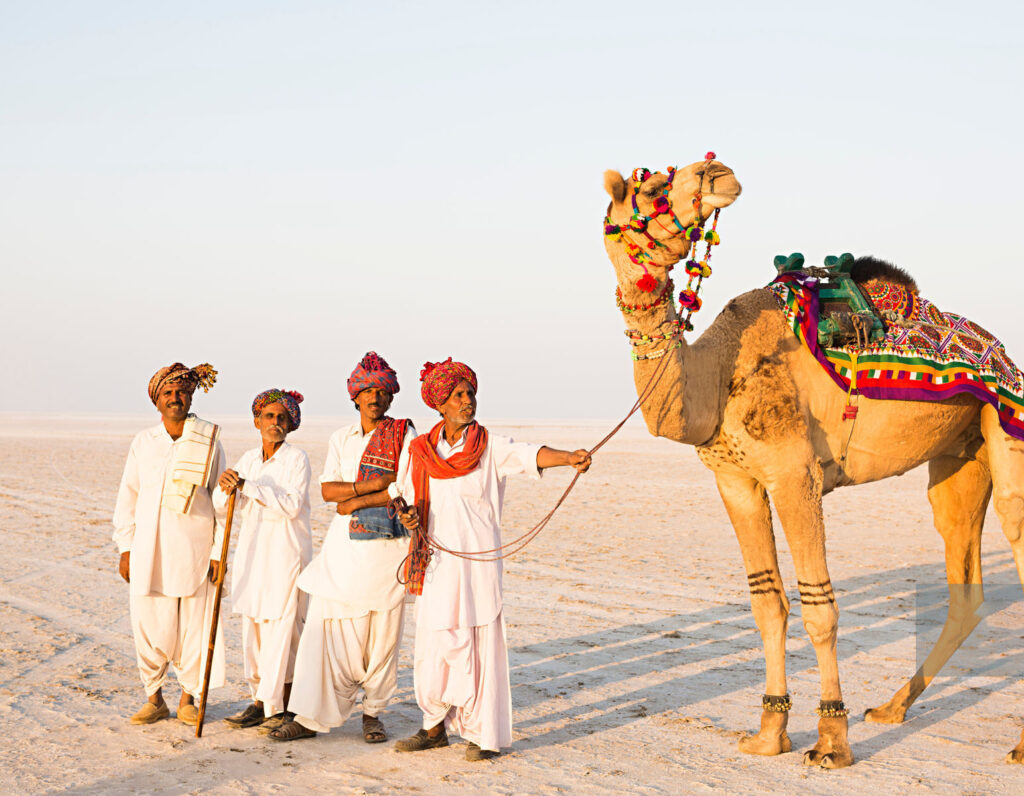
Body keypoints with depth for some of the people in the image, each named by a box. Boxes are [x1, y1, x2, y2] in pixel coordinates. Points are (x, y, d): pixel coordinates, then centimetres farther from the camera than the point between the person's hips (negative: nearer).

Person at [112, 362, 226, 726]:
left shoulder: (209, 441, 1)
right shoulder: (143, 442, 6)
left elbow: (221, 500, 2)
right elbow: (128, 496, 11)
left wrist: (218, 551, -2)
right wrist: (125, 548, 6)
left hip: (195, 547, -1)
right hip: (150, 547, 2)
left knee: (194, 625, 1)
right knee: (150, 626, 2)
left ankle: (188, 699, 17)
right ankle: (154, 699, 16)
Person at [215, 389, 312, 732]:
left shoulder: (297, 459, -6)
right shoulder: (248, 459, 11)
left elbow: (292, 505, -18)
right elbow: (222, 504, 5)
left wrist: (248, 486, -21)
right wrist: (226, 487, -17)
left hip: (286, 553, -6)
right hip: (252, 551, 6)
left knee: (282, 627, -5)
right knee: (253, 627, 6)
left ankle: (282, 707, 3)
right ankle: (260, 701, 15)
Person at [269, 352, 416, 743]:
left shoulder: (404, 436, 0)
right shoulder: (341, 437, 12)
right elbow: (328, 489, 3)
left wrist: (356, 501, -9)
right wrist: (372, 485, -11)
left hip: (387, 546, -3)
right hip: (343, 546, 3)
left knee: (382, 635, 1)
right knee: (327, 628, -2)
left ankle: (373, 713, 14)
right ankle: (312, 715, 1)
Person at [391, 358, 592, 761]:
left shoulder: (491, 447, -2)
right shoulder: (419, 450, 7)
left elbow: (529, 455, -19)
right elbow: (398, 490, 18)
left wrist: (570, 457, -36)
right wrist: (405, 512, -5)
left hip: (478, 559, -3)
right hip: (436, 561, 3)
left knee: (480, 642, -2)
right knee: (433, 645, 7)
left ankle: (486, 733, 9)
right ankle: (436, 726, 25)